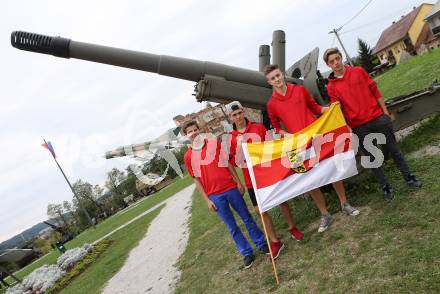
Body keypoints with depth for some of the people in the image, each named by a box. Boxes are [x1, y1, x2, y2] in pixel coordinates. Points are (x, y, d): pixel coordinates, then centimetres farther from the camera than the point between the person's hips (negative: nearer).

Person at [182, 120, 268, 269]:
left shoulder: (214, 143, 1)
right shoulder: (188, 156, -2)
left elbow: (228, 163, 5)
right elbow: (196, 179, 1)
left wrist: (238, 182, 2)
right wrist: (207, 199, -2)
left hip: (230, 188, 1)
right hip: (215, 196, -1)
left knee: (247, 217, 12)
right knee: (232, 226, 9)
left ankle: (261, 244, 29)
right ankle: (247, 253, 24)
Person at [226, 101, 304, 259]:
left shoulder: (259, 128, -1)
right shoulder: (231, 138, -3)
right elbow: (235, 162, -2)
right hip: (252, 178, 0)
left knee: (282, 200, 12)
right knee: (260, 209, 2)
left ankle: (292, 228, 38)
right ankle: (275, 242, 18)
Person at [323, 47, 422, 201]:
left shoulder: (358, 71, 3)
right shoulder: (331, 87, -2)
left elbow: (375, 91, 6)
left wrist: (385, 112, 5)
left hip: (378, 118, 1)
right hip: (359, 127, -1)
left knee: (393, 149, 13)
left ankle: (408, 177, 30)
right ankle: (386, 187, 22)